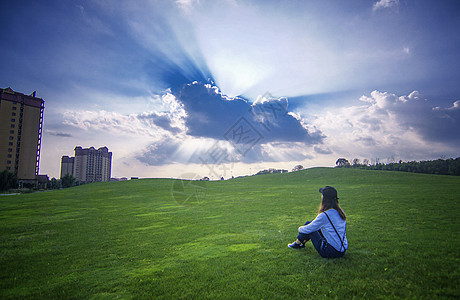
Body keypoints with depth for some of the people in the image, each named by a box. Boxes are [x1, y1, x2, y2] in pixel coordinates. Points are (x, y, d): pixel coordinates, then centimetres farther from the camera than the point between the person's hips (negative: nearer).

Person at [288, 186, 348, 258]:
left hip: (331, 252, -7)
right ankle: (302, 243, 33)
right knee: (311, 225, 14)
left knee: (308, 225, 3)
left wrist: (300, 229, 14)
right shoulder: (340, 211, 2)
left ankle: (297, 244, 25)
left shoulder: (324, 215, -21)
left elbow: (308, 229, -9)